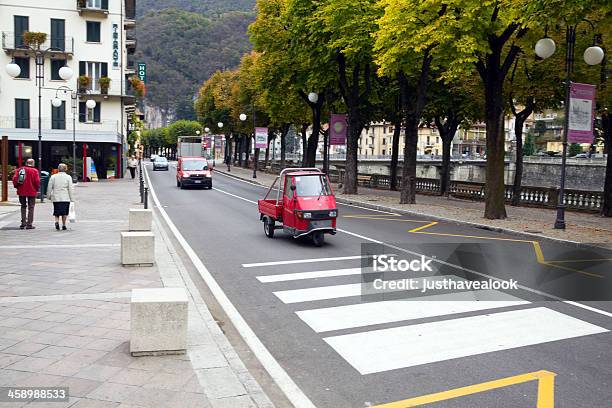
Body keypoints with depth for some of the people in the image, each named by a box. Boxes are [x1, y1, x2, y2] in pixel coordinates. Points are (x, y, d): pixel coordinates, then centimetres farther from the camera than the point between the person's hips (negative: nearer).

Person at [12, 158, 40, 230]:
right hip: (31, 192, -3)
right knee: (31, 207, 4)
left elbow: (14, 179, -1)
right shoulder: (34, 171, -7)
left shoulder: (19, 170, 4)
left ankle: (23, 222, 12)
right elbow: (37, 181, -12)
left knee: (23, 206, 16)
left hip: (21, 191, 3)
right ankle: (29, 224, 1)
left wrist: (16, 187, 12)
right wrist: (37, 189, 4)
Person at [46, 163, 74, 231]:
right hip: (65, 198, -1)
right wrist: (72, 198, 0)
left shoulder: (53, 176, 4)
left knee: (56, 212, 8)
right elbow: (71, 189, -3)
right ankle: (63, 225, 9)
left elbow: (49, 187, 6)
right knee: (64, 212, 8)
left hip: (56, 198, 1)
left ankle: (57, 222, -15)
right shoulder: (68, 177, -1)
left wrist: (49, 196, 17)